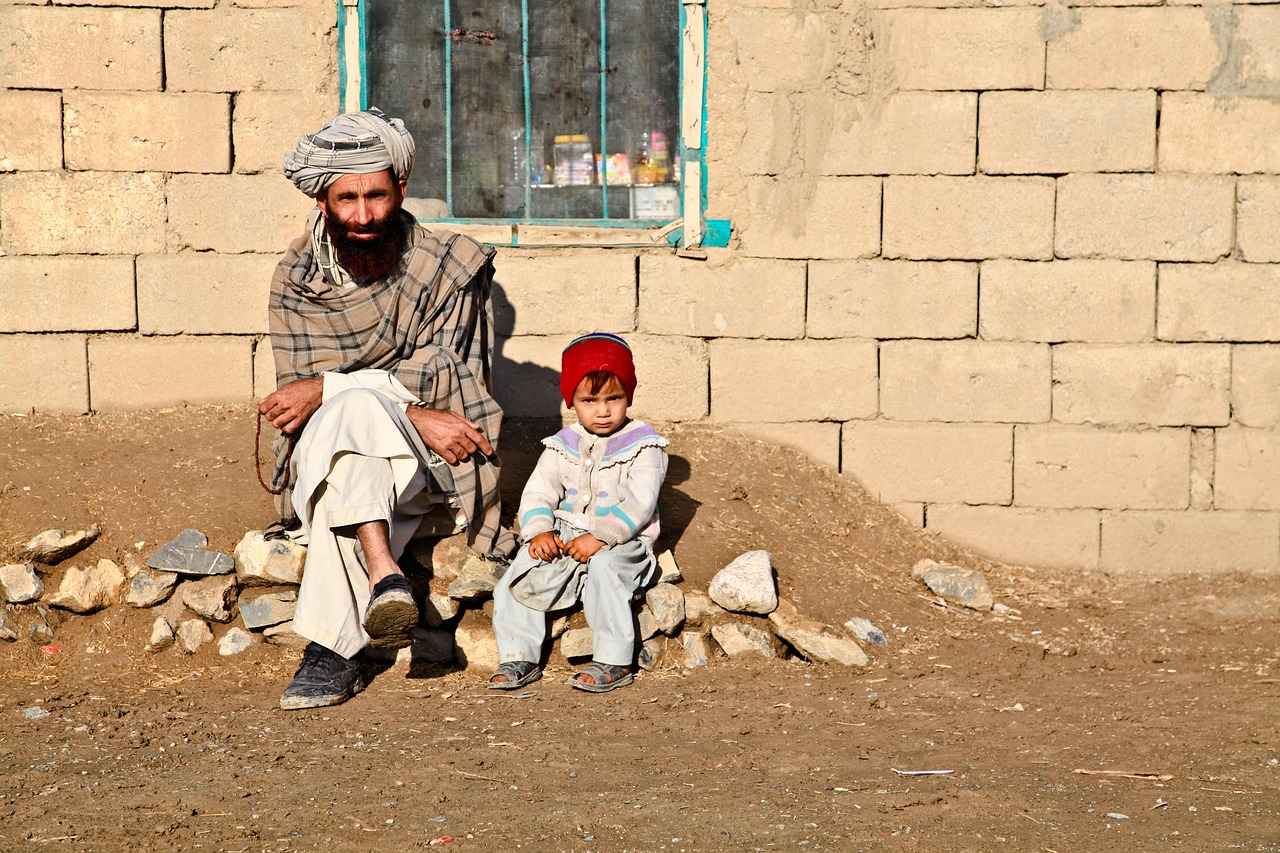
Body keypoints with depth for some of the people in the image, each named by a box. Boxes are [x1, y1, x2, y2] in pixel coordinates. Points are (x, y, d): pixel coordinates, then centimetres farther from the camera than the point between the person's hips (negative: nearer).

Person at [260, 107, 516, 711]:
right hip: (325, 455, 1)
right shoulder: (296, 281, 3)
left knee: (352, 407, -37)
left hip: (427, 460, -1)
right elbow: (298, 395, -6)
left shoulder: (450, 266, 0)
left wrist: (326, 388, -20)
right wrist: (411, 414, -21)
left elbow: (439, 375, -8)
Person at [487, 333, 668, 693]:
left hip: (621, 542, -4)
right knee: (523, 569, -19)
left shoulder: (643, 445, -4)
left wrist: (600, 537, -25)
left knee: (604, 566, -36)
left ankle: (613, 662, -26)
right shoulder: (562, 446, 10)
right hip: (565, 538, 5)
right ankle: (519, 658, -8)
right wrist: (539, 531, -17)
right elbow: (538, 492, 4)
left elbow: (638, 503, -14)